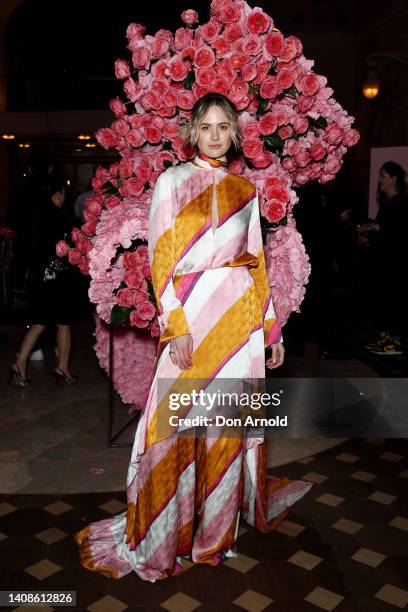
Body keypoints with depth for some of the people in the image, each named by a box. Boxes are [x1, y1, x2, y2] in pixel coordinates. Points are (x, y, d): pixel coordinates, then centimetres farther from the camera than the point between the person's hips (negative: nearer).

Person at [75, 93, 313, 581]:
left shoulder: (245, 189, 13)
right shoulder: (173, 180, 2)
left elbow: (257, 260, 13)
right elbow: (160, 256, -5)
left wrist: (271, 328, 10)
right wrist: (176, 325, -15)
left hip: (242, 312, 4)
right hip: (194, 309, -3)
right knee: (180, 422, 0)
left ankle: (221, 522, 28)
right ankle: (165, 532, 20)